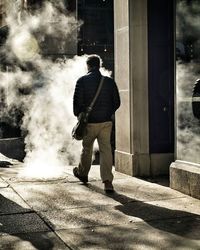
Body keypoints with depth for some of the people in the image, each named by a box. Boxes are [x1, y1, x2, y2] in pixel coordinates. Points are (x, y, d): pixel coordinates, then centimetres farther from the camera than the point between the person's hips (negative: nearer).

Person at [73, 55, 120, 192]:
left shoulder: (82, 81, -6)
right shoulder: (109, 81, 1)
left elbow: (77, 101, -7)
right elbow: (117, 102, 5)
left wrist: (78, 116, 10)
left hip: (89, 122, -1)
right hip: (106, 122, 1)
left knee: (87, 149, 17)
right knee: (106, 150, 1)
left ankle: (82, 173, 38)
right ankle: (107, 181, -7)